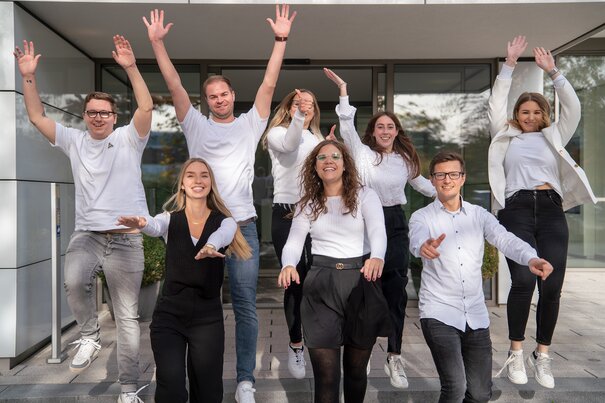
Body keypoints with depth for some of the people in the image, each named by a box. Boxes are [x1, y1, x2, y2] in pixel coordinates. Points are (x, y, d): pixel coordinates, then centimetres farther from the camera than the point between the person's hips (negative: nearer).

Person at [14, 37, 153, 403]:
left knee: (128, 316, 3)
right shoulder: (73, 140, 12)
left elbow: (147, 108, -14)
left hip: (126, 238, -2)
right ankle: (90, 335, 2)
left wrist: (131, 68, -22)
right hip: (86, 235, 3)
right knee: (74, 282, -30)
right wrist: (29, 77, -4)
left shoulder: (129, 139, 1)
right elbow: (37, 116, 6)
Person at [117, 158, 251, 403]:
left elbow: (220, 236, -24)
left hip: (208, 316, 0)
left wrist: (210, 246, -47)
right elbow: (155, 227, -22)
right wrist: (141, 223, -45)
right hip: (169, 314, 0)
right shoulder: (170, 219, 2)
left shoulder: (225, 222, 0)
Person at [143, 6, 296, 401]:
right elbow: (175, 84, 6)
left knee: (246, 305, 2)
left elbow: (269, 84, 4)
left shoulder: (250, 124, 10)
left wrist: (281, 39, -1)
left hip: (243, 225, 0)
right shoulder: (196, 125, 10)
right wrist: (157, 41, 1)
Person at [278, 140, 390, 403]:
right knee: (325, 374, 0)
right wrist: (288, 265, -24)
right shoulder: (307, 204, 8)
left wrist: (377, 257, -39)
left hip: (361, 283, 0)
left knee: (356, 369, 14)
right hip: (321, 286, 1)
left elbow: (378, 231, -16)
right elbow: (293, 243, -1)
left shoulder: (365, 196, 0)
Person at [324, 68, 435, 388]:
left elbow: (420, 182, 28)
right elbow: (347, 126, -8)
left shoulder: (405, 159, 13)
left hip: (395, 223, 3)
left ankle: (394, 357, 9)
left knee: (396, 290, 0)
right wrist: (343, 89, -12)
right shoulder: (362, 153, 2)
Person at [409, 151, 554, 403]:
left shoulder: (479, 215, 7)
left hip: (476, 315, 4)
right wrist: (424, 247, -48)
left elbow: (504, 239, -10)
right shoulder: (422, 217, -2)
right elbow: (416, 239, -24)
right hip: (438, 313, -3)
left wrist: (530, 258, -30)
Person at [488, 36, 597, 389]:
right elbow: (497, 103, 11)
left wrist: (553, 72, 12)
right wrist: (510, 64, 10)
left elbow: (573, 108, 13)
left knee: (552, 287, -3)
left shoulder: (554, 137, 23)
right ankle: (516, 353, 0)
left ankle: (543, 355, 13)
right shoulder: (506, 136, 17)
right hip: (517, 209, -3)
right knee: (524, 281, -17)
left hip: (552, 210, 3)